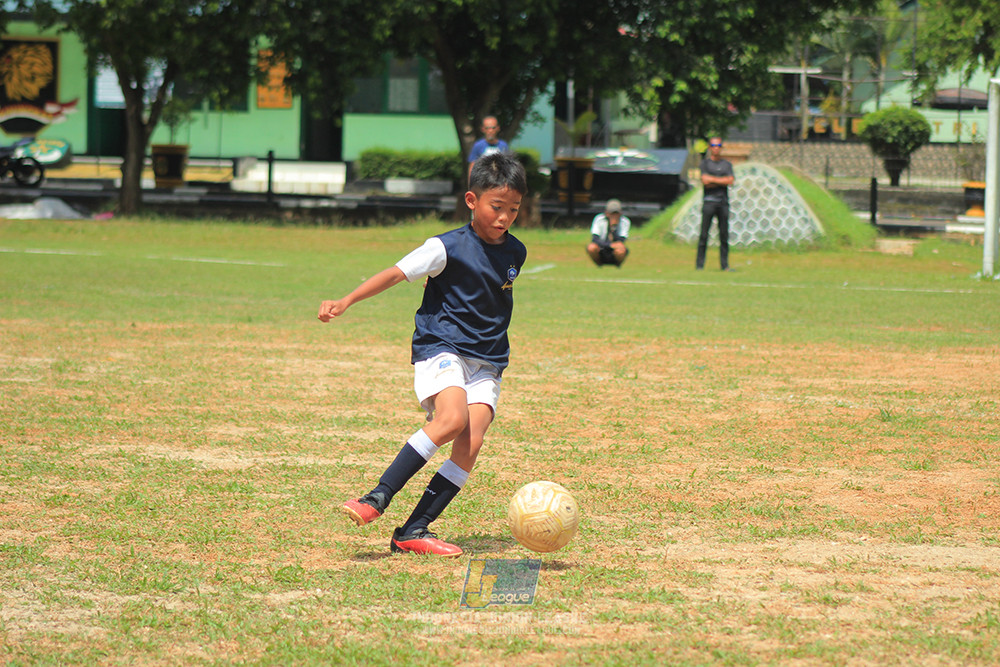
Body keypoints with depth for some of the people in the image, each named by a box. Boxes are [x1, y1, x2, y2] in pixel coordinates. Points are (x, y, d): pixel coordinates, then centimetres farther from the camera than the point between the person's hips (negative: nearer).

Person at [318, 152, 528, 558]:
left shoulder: (515, 253, 8)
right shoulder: (448, 248, -10)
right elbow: (396, 273, -17)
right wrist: (345, 302, -27)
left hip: (486, 362, 5)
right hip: (440, 346, -5)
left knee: (471, 442, -13)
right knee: (452, 419, -30)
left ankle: (414, 531, -11)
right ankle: (378, 498, -23)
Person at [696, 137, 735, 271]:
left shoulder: (727, 164, 16)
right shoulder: (705, 163, 8)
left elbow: (730, 181, 0)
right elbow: (705, 180, -8)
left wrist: (712, 180, -5)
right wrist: (722, 181, -4)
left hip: (723, 201, 3)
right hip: (709, 200, -3)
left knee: (724, 235, 1)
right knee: (704, 234, -6)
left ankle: (724, 264, 5)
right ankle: (699, 264, -5)